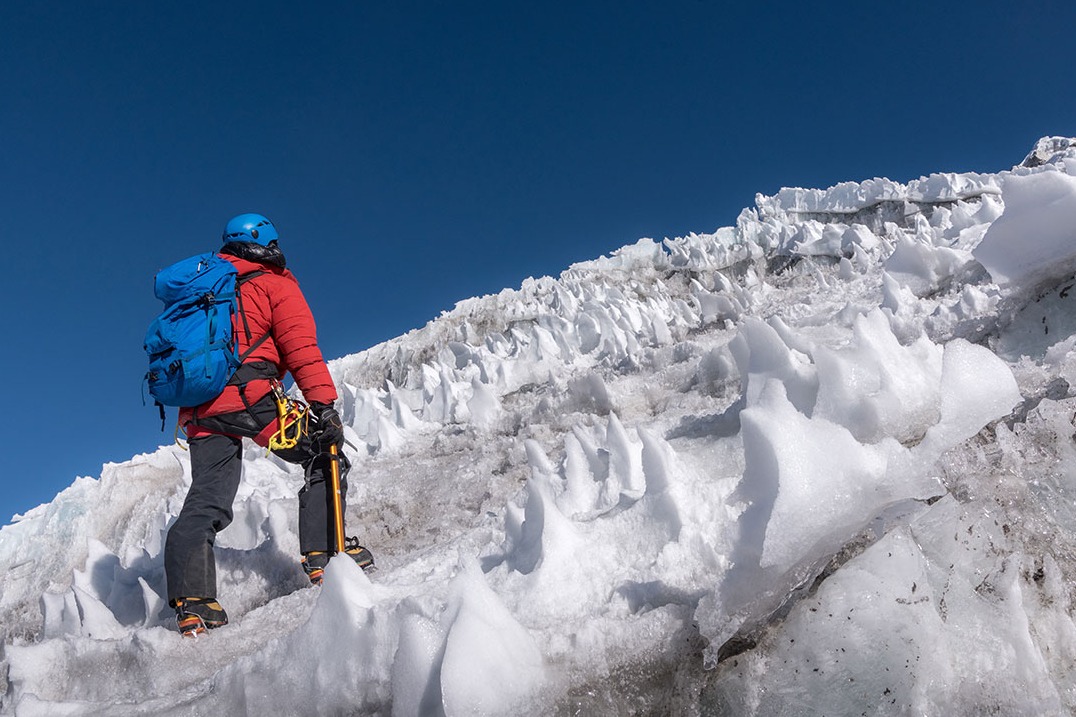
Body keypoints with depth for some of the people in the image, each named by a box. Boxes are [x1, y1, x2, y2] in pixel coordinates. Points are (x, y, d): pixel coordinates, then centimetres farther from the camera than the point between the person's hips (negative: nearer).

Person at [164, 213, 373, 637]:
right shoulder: (273, 283, 7)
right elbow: (301, 347, -6)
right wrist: (323, 403, -11)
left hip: (199, 408, 6)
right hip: (250, 398, -6)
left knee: (206, 501, 6)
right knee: (325, 456, 8)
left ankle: (191, 604, -4)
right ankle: (323, 554, 1)